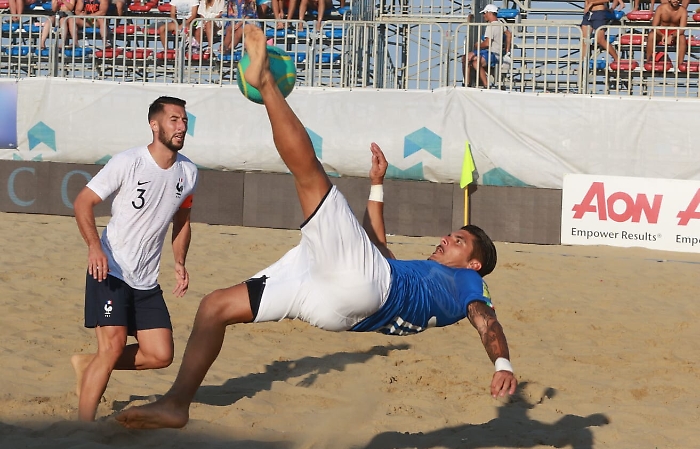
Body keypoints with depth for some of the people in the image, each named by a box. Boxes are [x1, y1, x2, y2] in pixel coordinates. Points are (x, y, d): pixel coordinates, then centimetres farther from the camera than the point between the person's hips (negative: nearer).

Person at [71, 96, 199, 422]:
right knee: (113, 347, -18)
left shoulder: (188, 172, 5)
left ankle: (87, 365, 22)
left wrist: (179, 263, 7)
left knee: (160, 355, 1)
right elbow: (83, 202, -10)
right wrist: (94, 245, -26)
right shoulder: (128, 163, -12)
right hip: (110, 271, -6)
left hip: (147, 281, 6)